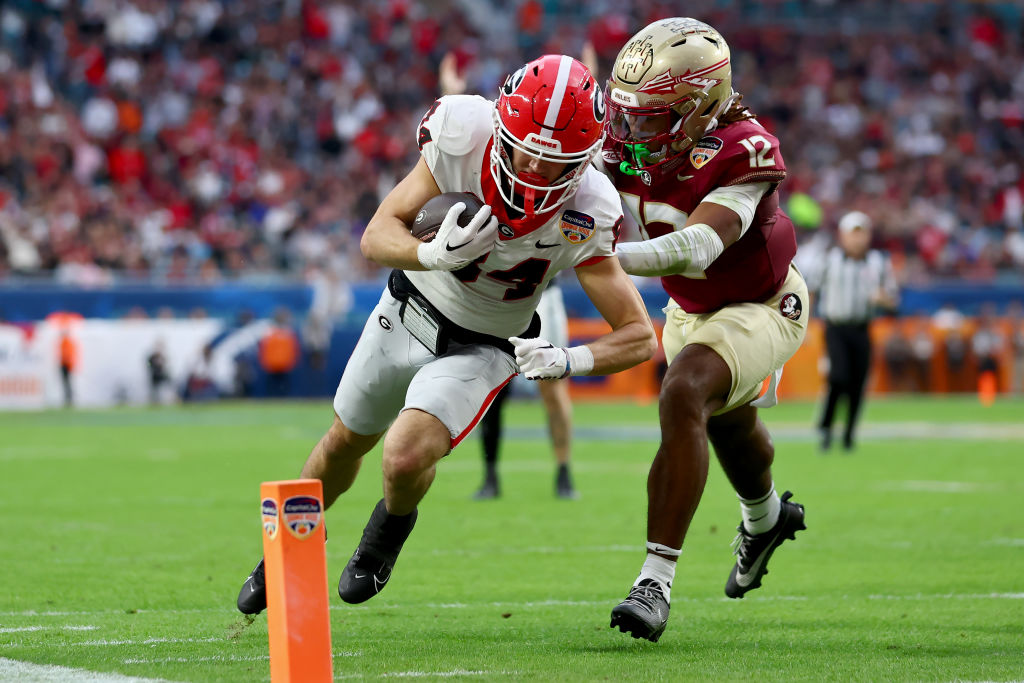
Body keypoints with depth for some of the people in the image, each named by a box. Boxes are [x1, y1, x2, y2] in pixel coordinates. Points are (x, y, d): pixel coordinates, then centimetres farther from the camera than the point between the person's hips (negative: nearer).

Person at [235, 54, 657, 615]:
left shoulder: (582, 216, -32)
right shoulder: (463, 135, -31)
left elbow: (640, 336, -27)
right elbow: (377, 236, -24)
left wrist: (568, 360, -44)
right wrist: (435, 254, -44)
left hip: (479, 349, -2)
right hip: (407, 310, 2)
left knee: (405, 457, -24)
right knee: (348, 442, 21)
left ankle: (391, 528, 12)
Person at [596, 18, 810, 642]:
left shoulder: (741, 153, -36)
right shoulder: (633, 142, -18)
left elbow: (696, 246, -47)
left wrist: (611, 256, -59)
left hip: (762, 308, -8)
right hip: (693, 308, 8)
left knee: (683, 397, -31)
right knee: (727, 424, 30)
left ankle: (657, 580, -32)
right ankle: (765, 518, 65)